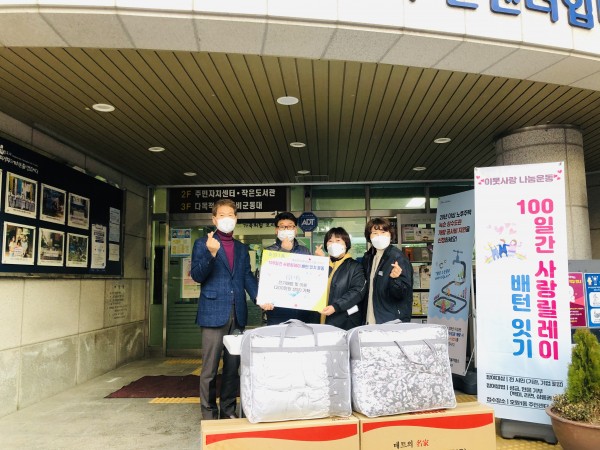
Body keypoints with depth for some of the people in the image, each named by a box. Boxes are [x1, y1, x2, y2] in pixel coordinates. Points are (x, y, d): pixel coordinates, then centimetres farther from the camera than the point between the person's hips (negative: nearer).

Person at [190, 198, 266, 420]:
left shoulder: (242, 248, 16)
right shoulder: (203, 244, 2)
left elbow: (247, 277, 12)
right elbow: (197, 275, -8)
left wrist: (258, 296, -5)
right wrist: (211, 253, -24)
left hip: (237, 314, 5)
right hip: (213, 313, -4)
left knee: (233, 365, 11)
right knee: (210, 368, 2)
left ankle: (228, 411, 23)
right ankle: (208, 414, 15)